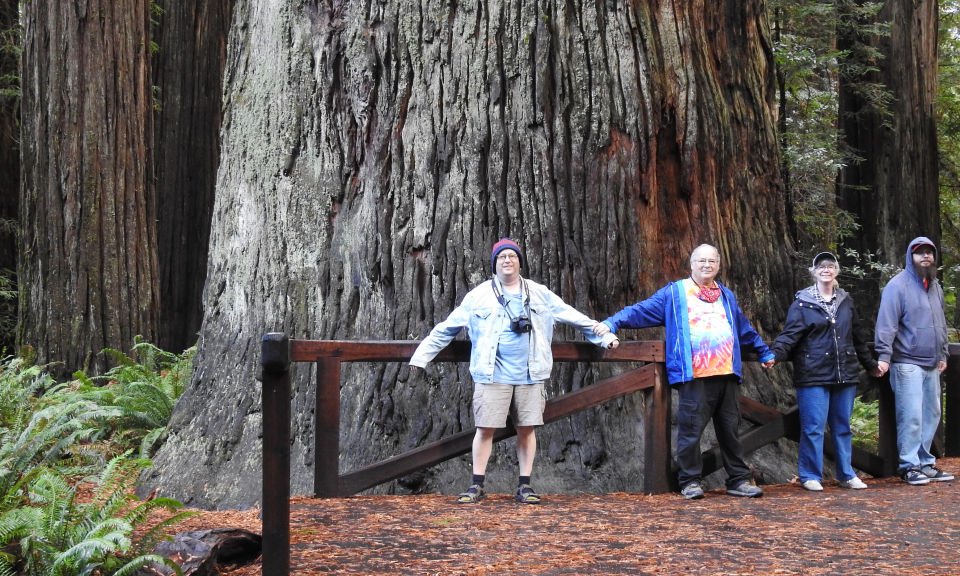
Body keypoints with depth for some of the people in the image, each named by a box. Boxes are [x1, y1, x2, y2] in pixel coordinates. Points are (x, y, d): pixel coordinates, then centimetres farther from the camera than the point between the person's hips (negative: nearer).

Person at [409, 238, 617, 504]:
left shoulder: (540, 294, 10)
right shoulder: (479, 296, 5)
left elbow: (574, 317, 16)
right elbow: (446, 329, 6)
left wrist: (603, 336, 14)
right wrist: (421, 355, 2)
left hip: (529, 375, 2)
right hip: (492, 375, -2)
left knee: (527, 428, 4)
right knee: (485, 428, -3)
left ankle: (524, 486, 13)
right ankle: (477, 486, 6)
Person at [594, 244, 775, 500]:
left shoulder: (727, 296, 22)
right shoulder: (674, 293, 7)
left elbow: (745, 330, 35)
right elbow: (641, 311, 1)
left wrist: (764, 352, 41)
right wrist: (613, 322, -12)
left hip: (726, 374, 5)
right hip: (694, 376, -5)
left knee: (730, 429, 9)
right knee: (691, 429, -5)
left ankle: (739, 480, 15)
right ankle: (690, 481, 5)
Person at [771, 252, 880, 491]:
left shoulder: (845, 301, 13)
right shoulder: (802, 303, -2)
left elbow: (857, 336, 22)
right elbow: (789, 334, -10)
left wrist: (870, 364, 27)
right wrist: (775, 354, -28)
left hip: (845, 374, 5)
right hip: (814, 375, -4)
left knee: (843, 427, 11)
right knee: (814, 427, -5)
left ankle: (847, 475, 20)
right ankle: (810, 476, 5)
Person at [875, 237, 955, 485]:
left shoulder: (935, 287, 16)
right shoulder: (898, 286, -8)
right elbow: (886, 324, -14)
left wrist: (942, 354, 21)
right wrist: (884, 356, -21)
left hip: (932, 365, 7)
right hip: (907, 364, -7)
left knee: (931, 416, 10)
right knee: (911, 417, -8)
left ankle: (925, 463, 19)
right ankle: (909, 466, -1)